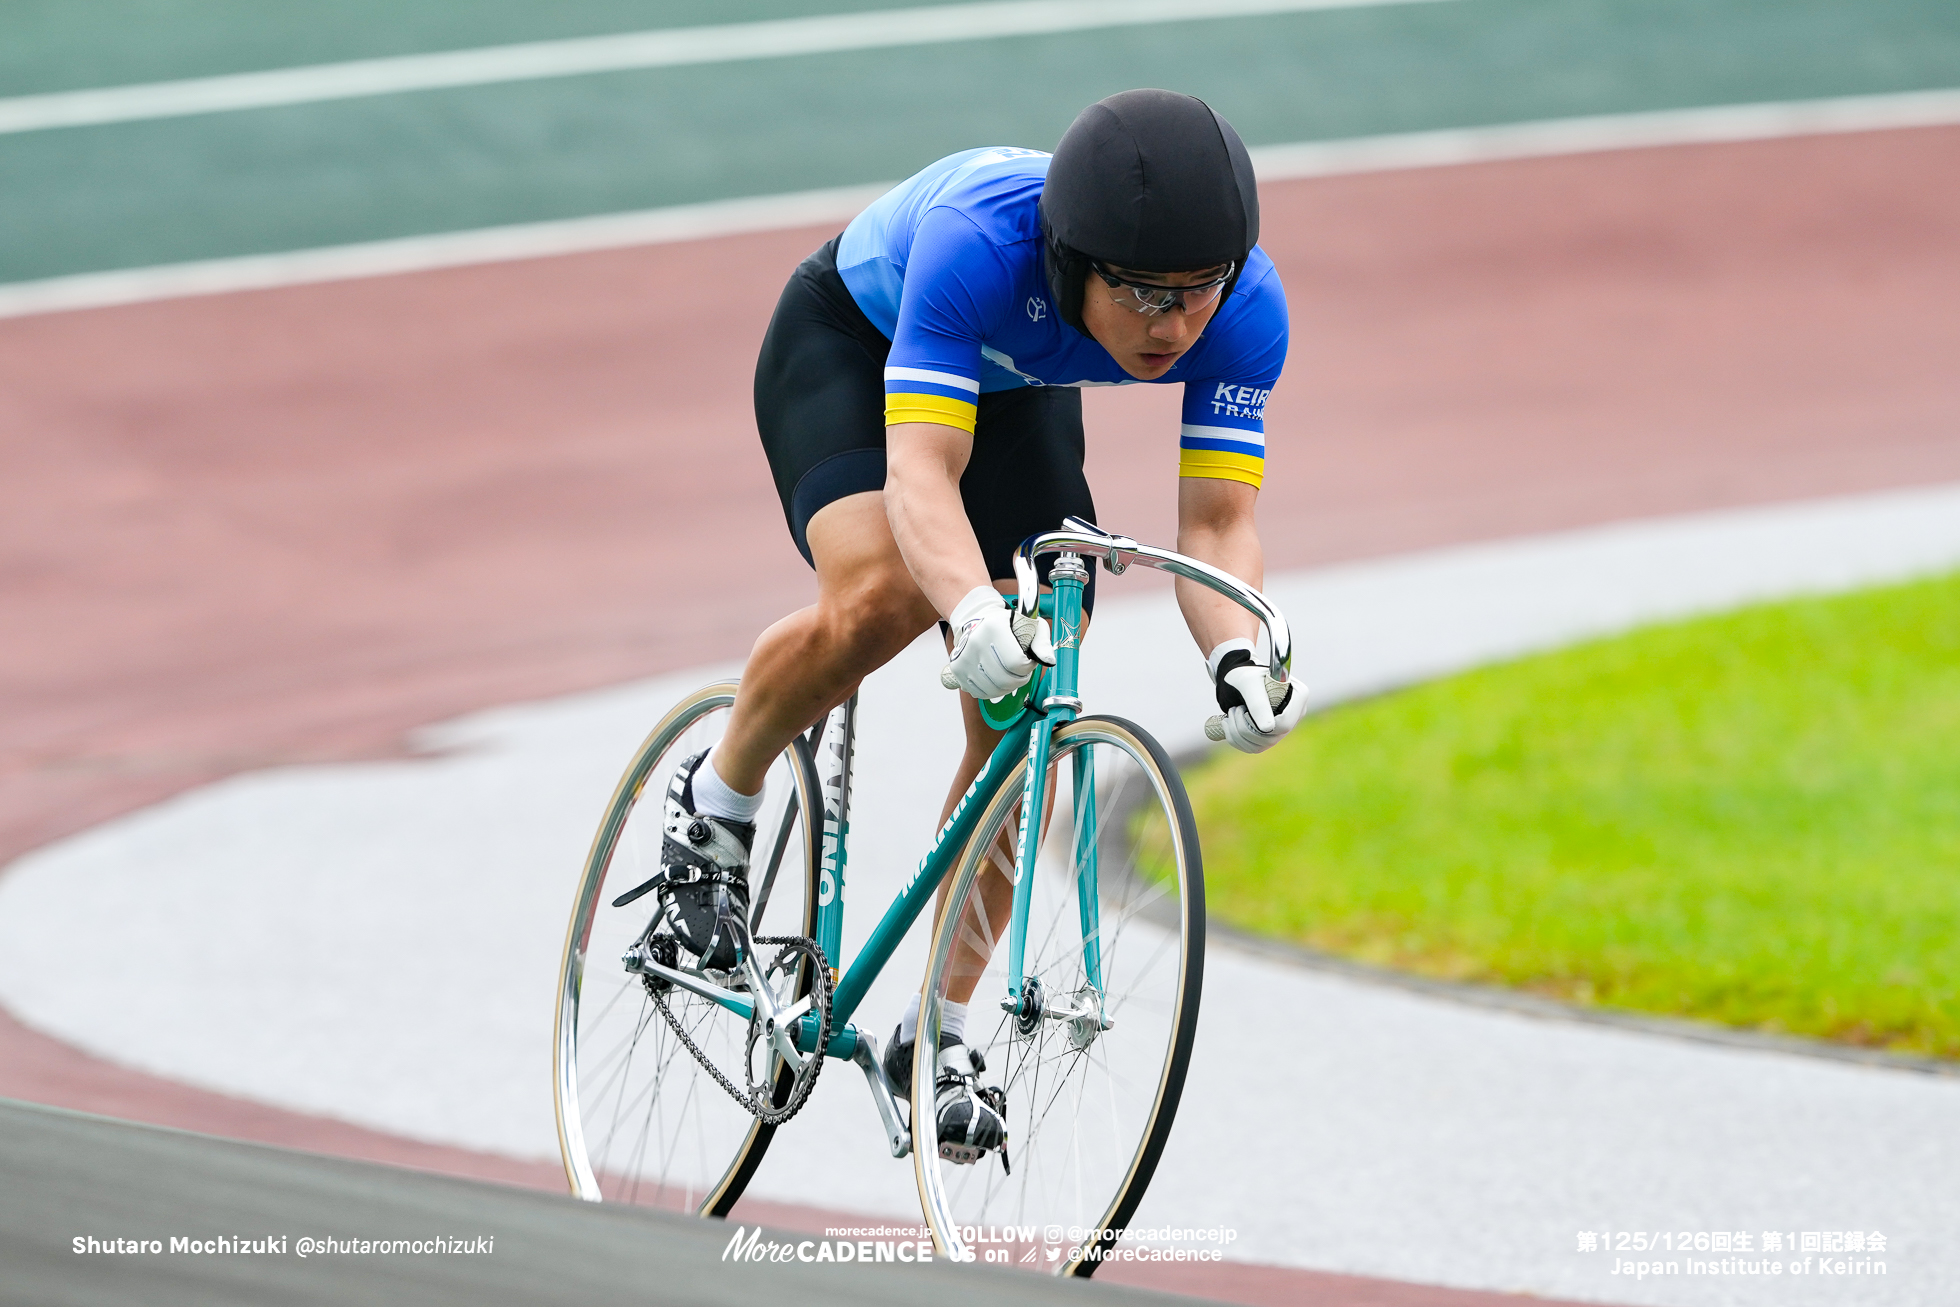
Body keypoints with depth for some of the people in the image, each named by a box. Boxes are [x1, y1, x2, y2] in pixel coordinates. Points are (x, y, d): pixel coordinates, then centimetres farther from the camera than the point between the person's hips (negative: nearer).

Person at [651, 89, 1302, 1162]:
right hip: (848, 343, -4)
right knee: (881, 599, -32)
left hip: (1016, 391, 4)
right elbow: (921, 471, -49)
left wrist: (1238, 654, -52)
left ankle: (937, 1034, 9)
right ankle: (717, 802, -4)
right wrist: (974, 611, -68)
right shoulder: (974, 242, -43)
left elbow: (1215, 522, -31)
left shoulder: (1246, 307, -31)